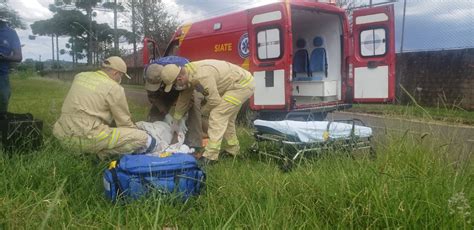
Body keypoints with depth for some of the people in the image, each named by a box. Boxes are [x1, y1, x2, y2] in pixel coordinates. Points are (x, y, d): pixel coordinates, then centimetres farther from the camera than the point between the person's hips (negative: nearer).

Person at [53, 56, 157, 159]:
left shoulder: (80, 76, 14)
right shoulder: (114, 88, -4)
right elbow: (124, 121, 2)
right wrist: (136, 134, 21)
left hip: (65, 134, 8)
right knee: (145, 139, -8)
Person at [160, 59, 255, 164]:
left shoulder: (201, 76, -32)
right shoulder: (187, 74, -1)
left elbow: (214, 101, -24)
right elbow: (183, 100, 12)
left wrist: (202, 110, -3)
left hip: (243, 85, -10)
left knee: (217, 115, -16)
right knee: (225, 116, 20)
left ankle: (210, 156, -15)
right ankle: (232, 149, 36)